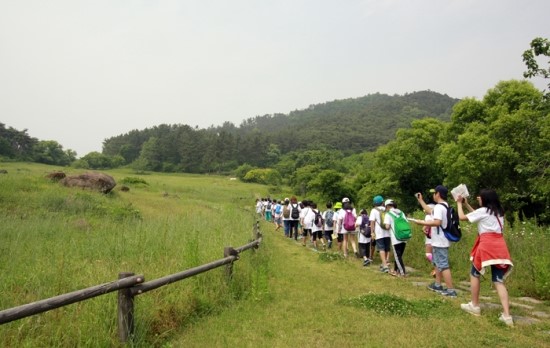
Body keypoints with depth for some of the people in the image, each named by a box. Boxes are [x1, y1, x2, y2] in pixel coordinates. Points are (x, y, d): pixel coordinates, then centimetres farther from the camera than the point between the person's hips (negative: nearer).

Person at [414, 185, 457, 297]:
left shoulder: (438, 207, -20)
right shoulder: (444, 206, 14)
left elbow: (437, 222, -32)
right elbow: (429, 211, 27)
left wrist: (422, 222, -22)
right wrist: (420, 200, 29)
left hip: (440, 242, -11)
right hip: (440, 241, 11)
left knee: (443, 265, -7)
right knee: (438, 263, 21)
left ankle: (451, 290, -5)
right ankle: (437, 285, 32)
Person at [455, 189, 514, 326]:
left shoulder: (483, 210, -2)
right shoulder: (498, 212, 20)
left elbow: (462, 217, 3)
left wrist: (459, 203, 17)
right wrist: (466, 204, 32)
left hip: (487, 245, -7)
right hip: (499, 246, 7)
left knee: (474, 274, 12)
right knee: (498, 280, 4)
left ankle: (474, 306, 19)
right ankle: (507, 315, -6)